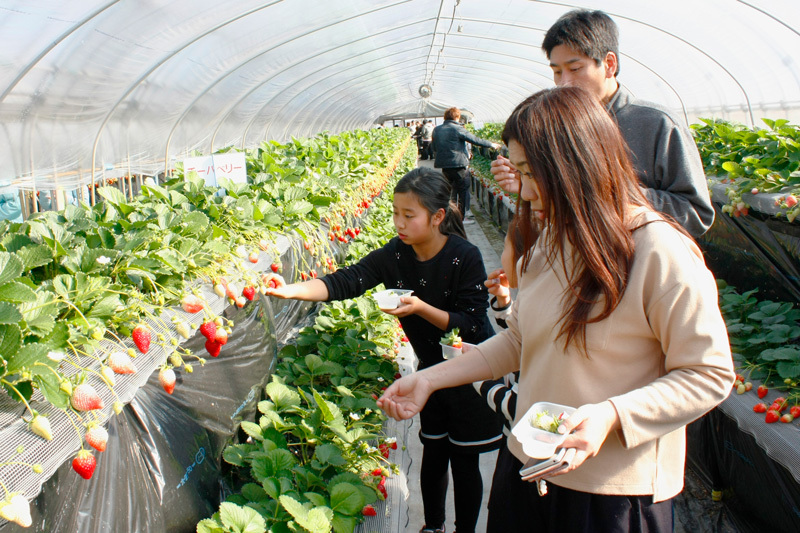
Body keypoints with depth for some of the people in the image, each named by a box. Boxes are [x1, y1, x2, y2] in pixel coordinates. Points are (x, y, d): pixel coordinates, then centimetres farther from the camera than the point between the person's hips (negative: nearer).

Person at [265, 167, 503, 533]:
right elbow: (347, 280, -20)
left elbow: (472, 326, -22)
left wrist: (421, 308, -33)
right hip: (431, 369, 4)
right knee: (434, 453, 17)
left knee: (464, 462, 6)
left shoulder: (465, 257, -23)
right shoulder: (395, 255, -10)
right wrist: (291, 290, -34)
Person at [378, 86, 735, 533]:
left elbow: (709, 374, -16)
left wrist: (610, 416, -28)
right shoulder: (548, 240, 4)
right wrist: (430, 379, 5)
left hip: (617, 492, -6)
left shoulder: (661, 253, -19)